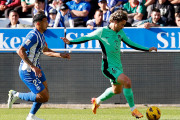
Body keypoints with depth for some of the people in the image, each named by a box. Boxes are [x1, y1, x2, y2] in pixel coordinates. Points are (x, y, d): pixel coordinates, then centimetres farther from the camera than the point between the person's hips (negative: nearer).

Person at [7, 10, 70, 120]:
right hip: (27, 71, -10)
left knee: (45, 93, 17)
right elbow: (20, 51, -29)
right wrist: (33, 67, -32)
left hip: (35, 68, 10)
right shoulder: (33, 35, -22)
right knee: (44, 97, -10)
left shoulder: (41, 35, 9)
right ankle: (17, 95, 2)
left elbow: (45, 50, 25)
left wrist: (61, 55, 15)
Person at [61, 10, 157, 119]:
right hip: (108, 66, -8)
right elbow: (86, 38, -4)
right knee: (127, 82, -23)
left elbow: (131, 44, 19)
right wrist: (70, 42, -14)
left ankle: (97, 101, 44)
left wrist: (147, 49, 18)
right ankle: (133, 110, -13)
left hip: (118, 66, 9)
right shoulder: (102, 32, -10)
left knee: (117, 90, 19)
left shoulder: (120, 33, 9)